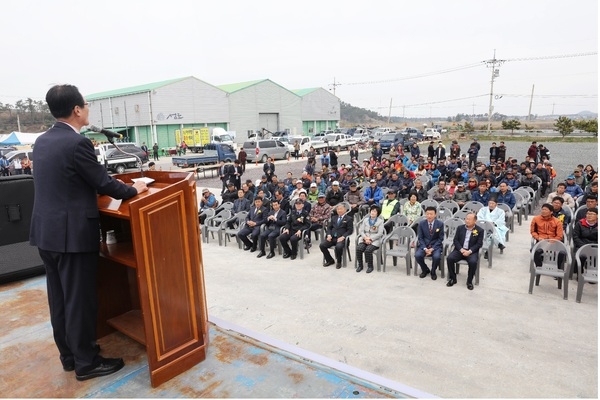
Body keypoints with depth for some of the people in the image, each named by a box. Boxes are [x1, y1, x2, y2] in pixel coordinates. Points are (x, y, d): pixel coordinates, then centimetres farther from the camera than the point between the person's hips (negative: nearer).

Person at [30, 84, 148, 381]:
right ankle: (86, 362, 17)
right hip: (72, 233, -9)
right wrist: (133, 190, 3)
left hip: (46, 231, 9)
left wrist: (91, 190, 26)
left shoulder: (42, 141, 10)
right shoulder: (77, 143, -17)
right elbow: (104, 183, -12)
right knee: (79, 299, 3)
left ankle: (68, 355, 32)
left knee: (59, 297, 17)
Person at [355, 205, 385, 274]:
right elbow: (361, 231, 8)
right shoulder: (365, 220, 15)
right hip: (365, 239, 3)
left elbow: (379, 234, -6)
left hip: (375, 240, -3)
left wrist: (370, 239, -15)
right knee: (358, 249, -26)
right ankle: (359, 265, -7)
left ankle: (370, 266, -10)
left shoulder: (380, 221, 3)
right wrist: (365, 237, -12)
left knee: (368, 250, -31)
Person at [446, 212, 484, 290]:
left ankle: (469, 281, -10)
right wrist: (461, 249, -13)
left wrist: (469, 251, -18)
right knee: (449, 258, -25)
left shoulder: (479, 230, 1)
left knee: (473, 262, -33)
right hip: (460, 250, 2)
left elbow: (479, 244, -4)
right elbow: (455, 240, 5)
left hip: (472, 251, -2)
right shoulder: (460, 228, 9)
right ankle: (452, 279, -6)